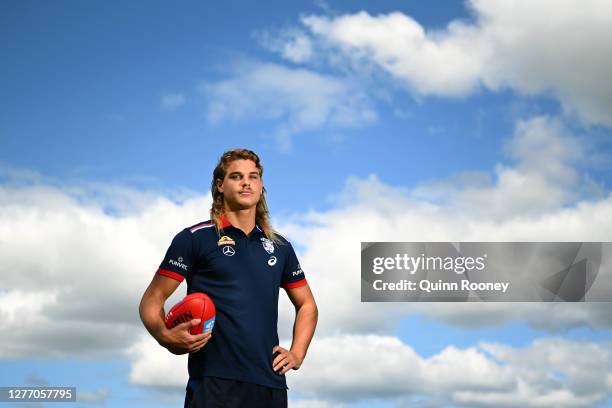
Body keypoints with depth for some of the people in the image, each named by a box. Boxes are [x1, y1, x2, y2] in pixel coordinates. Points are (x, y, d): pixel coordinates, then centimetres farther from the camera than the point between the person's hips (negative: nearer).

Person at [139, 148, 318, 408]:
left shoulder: (280, 247, 15)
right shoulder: (195, 238, 1)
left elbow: (306, 304, 26)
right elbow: (152, 300, 0)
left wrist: (297, 353, 11)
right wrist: (166, 338, -20)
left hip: (270, 384, 4)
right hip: (213, 383, -4)